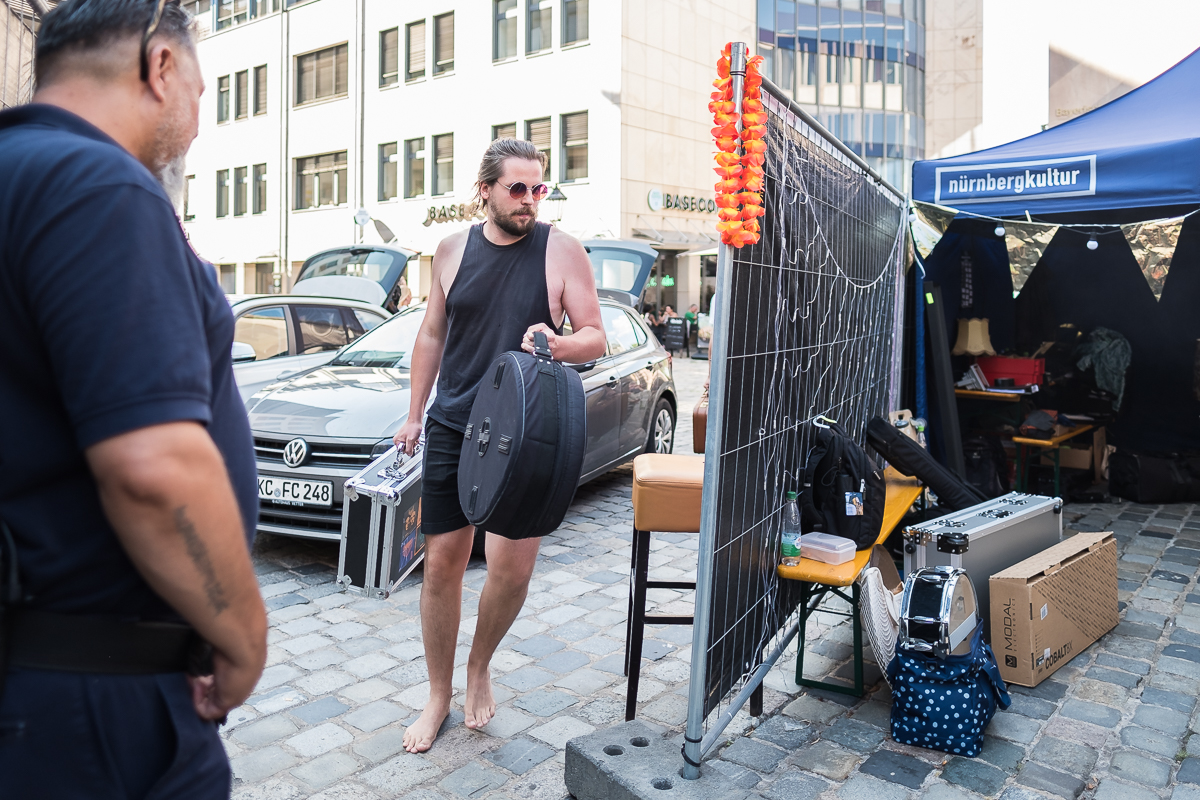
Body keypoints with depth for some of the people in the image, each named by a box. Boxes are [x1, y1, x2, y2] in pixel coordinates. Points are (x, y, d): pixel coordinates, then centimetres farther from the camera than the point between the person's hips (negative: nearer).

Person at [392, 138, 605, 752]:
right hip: (452, 427, 3)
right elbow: (432, 335, 16)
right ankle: (439, 696, 26)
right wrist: (414, 415, 16)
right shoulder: (453, 250, 8)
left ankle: (479, 666, 22)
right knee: (442, 563, 6)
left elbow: (595, 338, -1)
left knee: (512, 567, -11)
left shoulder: (562, 250, -2)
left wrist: (558, 344, -23)